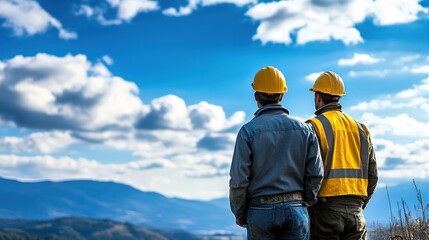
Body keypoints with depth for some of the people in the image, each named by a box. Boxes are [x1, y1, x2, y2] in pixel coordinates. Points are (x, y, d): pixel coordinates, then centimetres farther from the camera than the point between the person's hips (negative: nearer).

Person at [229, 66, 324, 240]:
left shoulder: (248, 131, -6)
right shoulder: (304, 129, 4)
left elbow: (239, 179, -9)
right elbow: (315, 174, 2)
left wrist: (239, 215, 4)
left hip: (261, 211, -2)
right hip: (295, 209, 2)